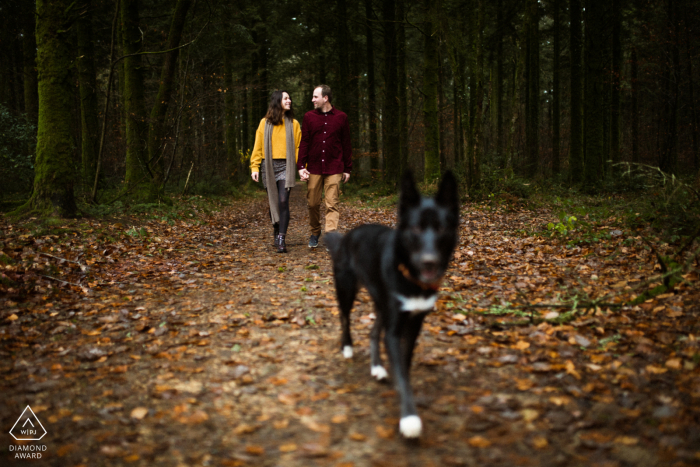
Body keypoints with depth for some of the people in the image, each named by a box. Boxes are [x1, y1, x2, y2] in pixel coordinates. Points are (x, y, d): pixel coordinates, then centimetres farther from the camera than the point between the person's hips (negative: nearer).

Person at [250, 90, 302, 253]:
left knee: (283, 201, -13)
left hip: (286, 166, -1)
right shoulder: (265, 123, 6)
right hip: (268, 166, 1)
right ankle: (276, 232, 26)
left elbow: (298, 147, 5)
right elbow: (258, 147, 6)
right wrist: (255, 167, -2)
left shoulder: (293, 123, 7)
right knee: (273, 202, 8)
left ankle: (282, 239, -13)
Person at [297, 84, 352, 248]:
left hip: (334, 170, -1)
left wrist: (347, 169, 6)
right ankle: (315, 233, 26)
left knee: (331, 204, -5)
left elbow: (346, 145, 7)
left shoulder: (341, 117, 4)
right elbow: (304, 143, 5)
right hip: (314, 169, 2)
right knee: (313, 203, 6)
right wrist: (301, 166, -3)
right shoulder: (309, 117, 6)